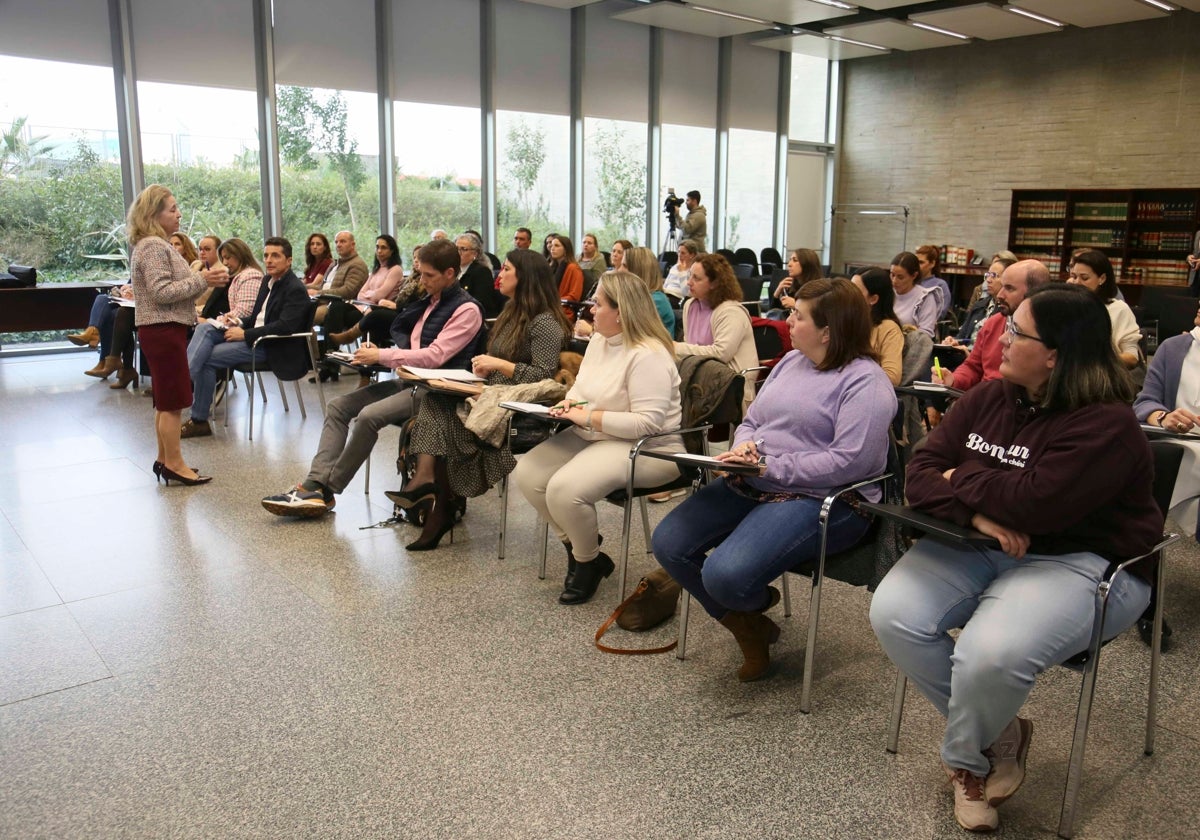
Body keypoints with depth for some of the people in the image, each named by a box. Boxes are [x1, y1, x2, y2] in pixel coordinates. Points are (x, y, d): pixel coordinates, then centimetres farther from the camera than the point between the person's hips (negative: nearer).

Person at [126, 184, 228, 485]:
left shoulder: (158, 245, 18)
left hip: (165, 330, 10)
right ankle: (174, 464, 0)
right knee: (172, 402, -6)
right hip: (163, 330, -10)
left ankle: (165, 459, 21)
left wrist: (203, 278, 8)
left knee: (166, 401, 14)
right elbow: (162, 292, -21)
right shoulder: (152, 246, -14)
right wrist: (202, 280, -18)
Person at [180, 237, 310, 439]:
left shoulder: (295, 290, -12)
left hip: (271, 347, -9)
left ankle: (199, 421, -6)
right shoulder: (268, 282, 16)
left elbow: (284, 327, -22)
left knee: (207, 359, -15)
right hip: (254, 337, 9)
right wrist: (239, 323, 1)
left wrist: (245, 334, -21)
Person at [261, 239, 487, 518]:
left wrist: (381, 356, -15)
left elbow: (435, 356, -18)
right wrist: (377, 354, 2)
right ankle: (315, 483, -15)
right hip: (409, 380, 9)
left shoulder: (467, 309, -10)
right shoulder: (429, 300, 17)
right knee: (338, 406, -2)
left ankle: (326, 490, -14)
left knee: (370, 415, -28)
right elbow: (400, 329, 25)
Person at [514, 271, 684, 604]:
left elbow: (648, 423, -28)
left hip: (646, 449, -10)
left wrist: (589, 417, -22)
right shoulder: (599, 340, 8)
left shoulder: (648, 356, -22)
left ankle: (588, 562, 1)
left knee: (564, 489, -29)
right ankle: (577, 543, 14)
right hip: (592, 437, 10)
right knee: (528, 473, -4)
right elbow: (581, 385, 22)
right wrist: (570, 402, -2)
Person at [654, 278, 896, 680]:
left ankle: (756, 602, 14)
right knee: (668, 543, -5)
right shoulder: (791, 361, 14)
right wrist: (744, 449, -6)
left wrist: (770, 466, -19)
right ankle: (749, 628, 12)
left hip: (822, 500, -9)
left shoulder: (865, 381, -12)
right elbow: (751, 421, 19)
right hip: (751, 486, 9)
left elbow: (849, 461, -21)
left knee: (725, 575, -28)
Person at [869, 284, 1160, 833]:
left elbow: (1033, 505, -28)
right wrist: (977, 511, -21)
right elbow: (921, 473, -2)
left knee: (990, 654, -33)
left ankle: (964, 758, 5)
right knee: (893, 614, -17)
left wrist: (961, 478, -10)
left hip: (1078, 560, -6)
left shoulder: (1105, 423, -16)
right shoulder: (989, 397, 4)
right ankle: (997, 733, 6)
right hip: (979, 544, 7)